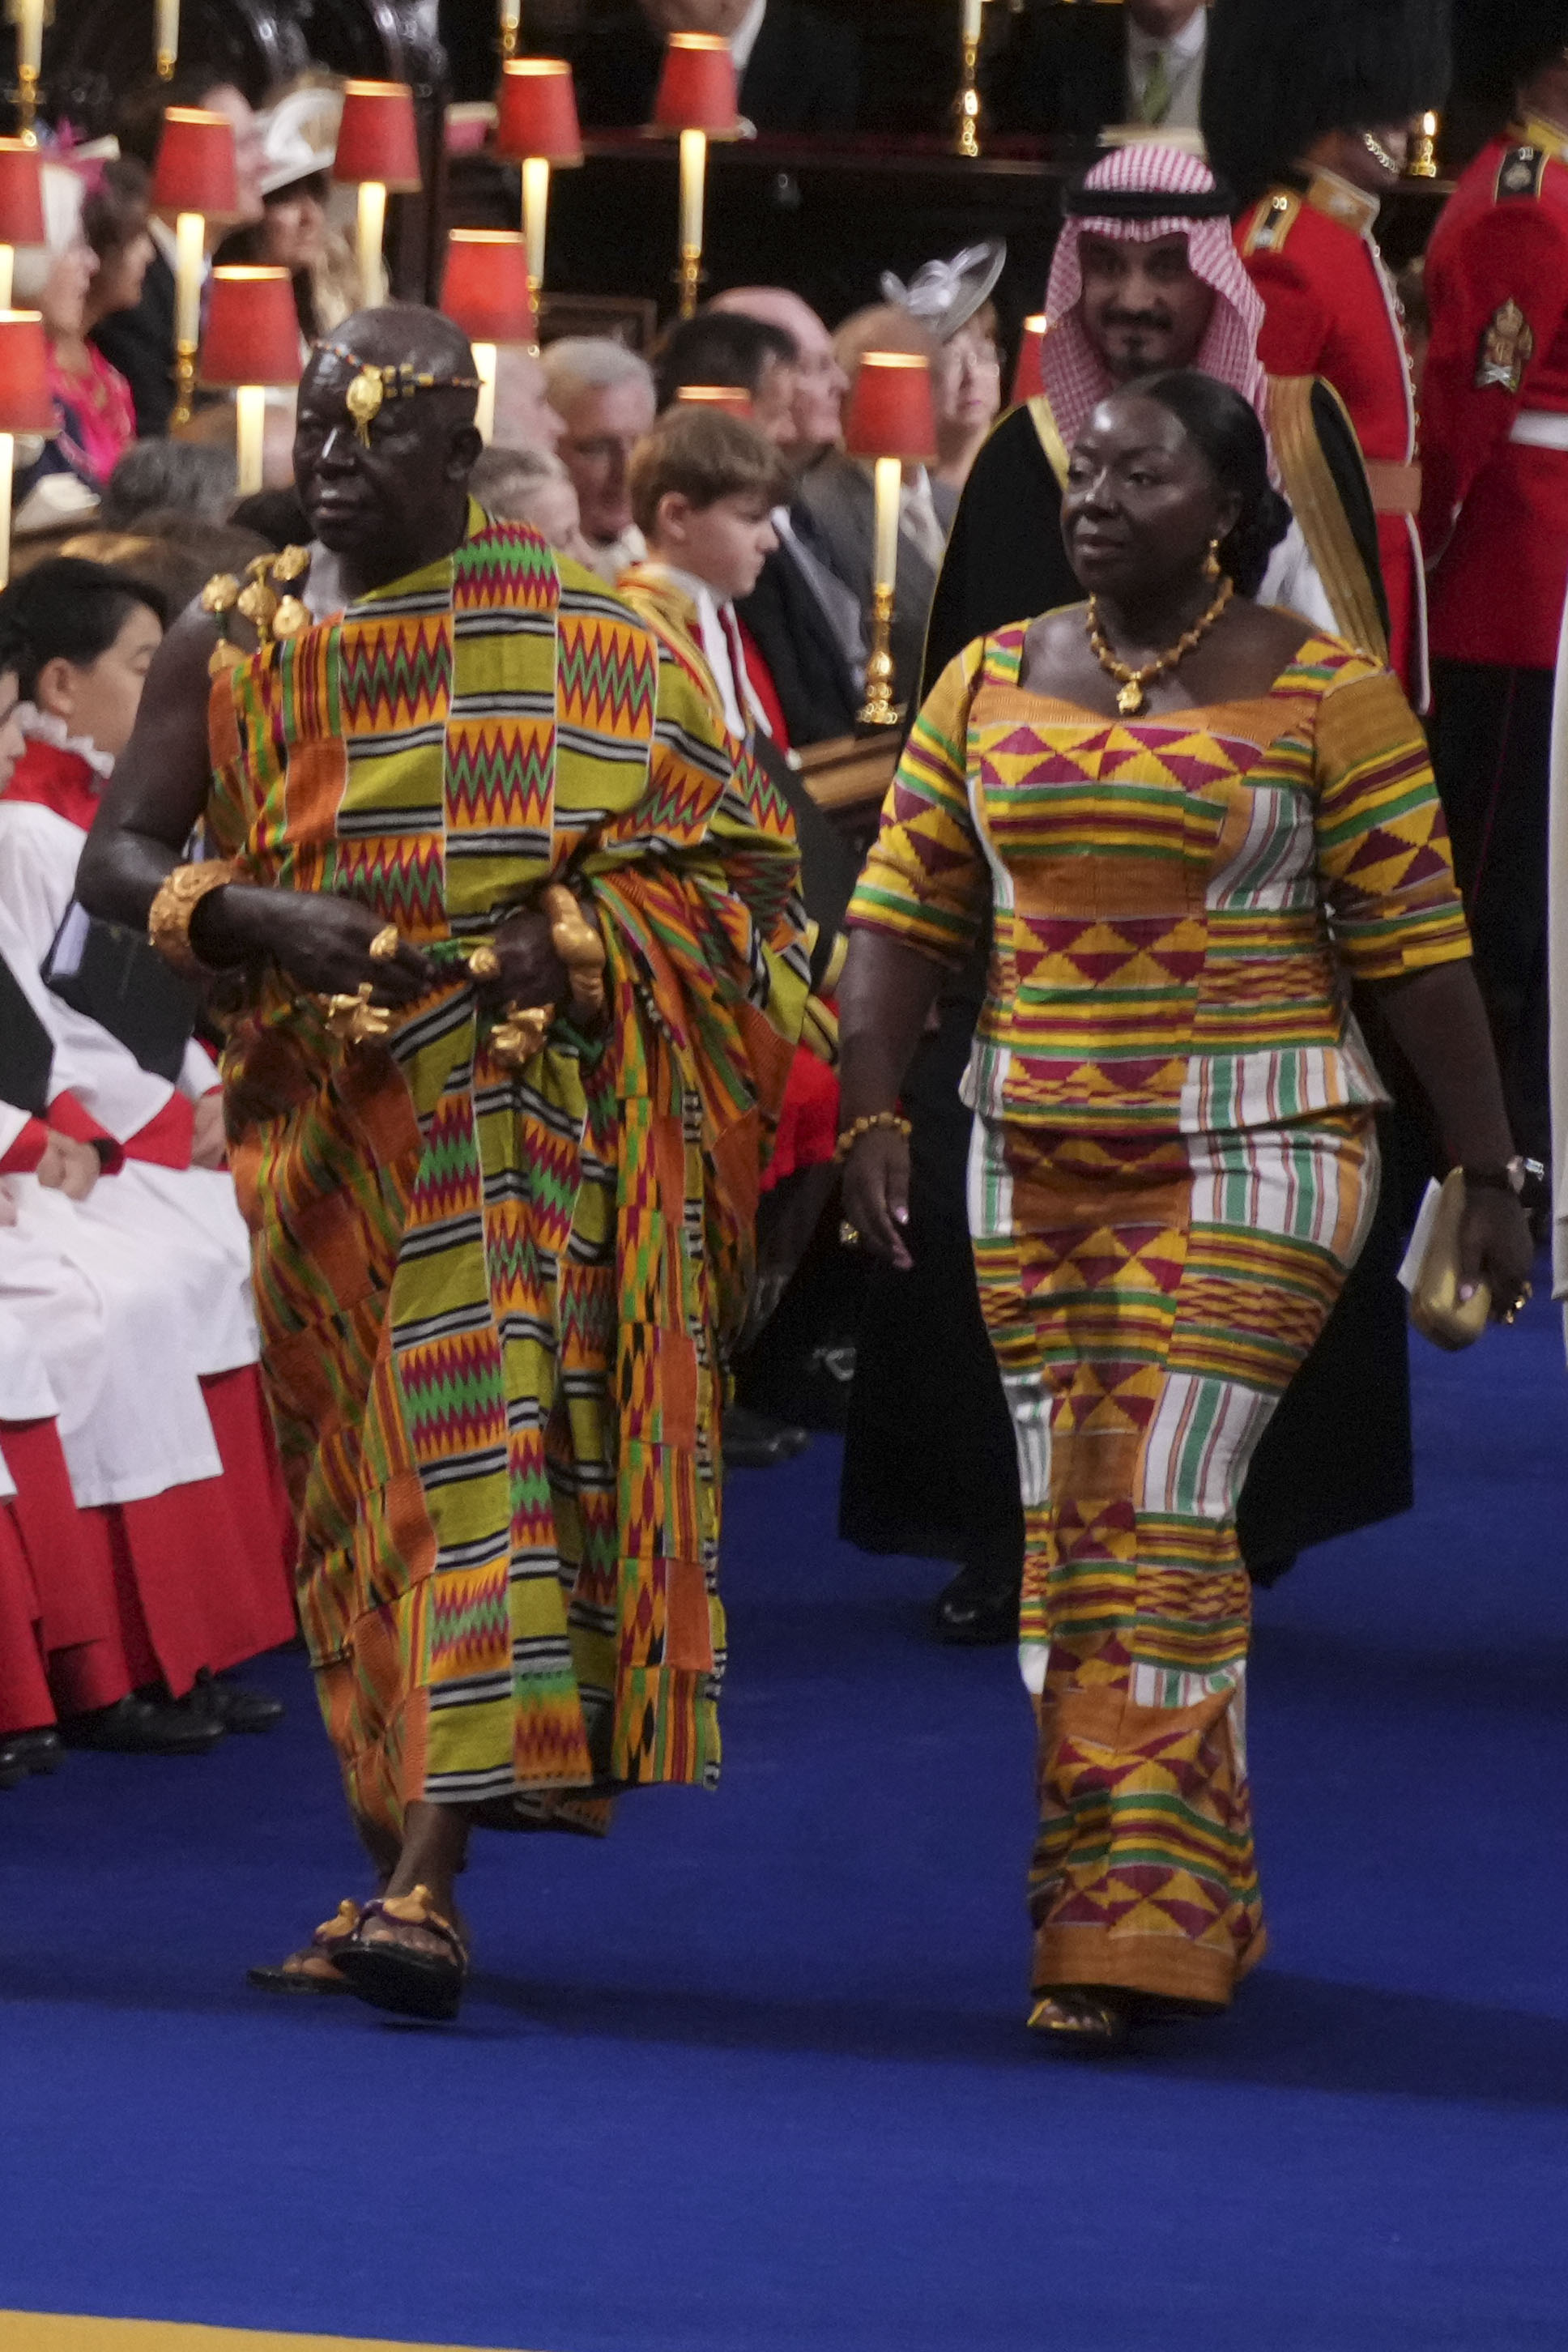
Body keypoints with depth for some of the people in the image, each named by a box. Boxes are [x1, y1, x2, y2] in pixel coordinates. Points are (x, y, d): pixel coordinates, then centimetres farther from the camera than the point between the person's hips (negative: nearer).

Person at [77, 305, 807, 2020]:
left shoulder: (579, 639, 2)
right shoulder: (230, 646, 9)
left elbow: (737, 852, 3)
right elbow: (116, 860, 2)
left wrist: (574, 943, -14)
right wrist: (258, 919, -18)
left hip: (516, 1097, -4)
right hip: (317, 1121, 4)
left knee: (482, 1448, -17)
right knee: (350, 1488, 8)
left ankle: (426, 1893, -26)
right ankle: (396, 1865, 19)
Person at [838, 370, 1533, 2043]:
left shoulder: (1322, 695, -4)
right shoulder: (989, 684, 9)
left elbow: (1417, 944, -4)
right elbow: (902, 914, 7)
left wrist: (1485, 1174, -5)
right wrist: (870, 1118, -4)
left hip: (1252, 1156, -5)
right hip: (1036, 1154, 5)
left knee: (1155, 1514, -13)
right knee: (1070, 1526, 7)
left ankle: (1136, 1924, -12)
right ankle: (1191, 1900, 18)